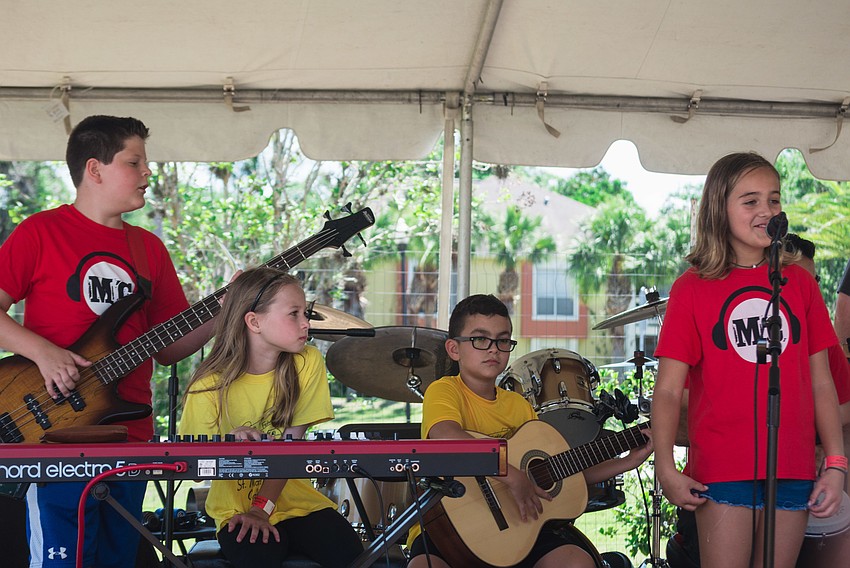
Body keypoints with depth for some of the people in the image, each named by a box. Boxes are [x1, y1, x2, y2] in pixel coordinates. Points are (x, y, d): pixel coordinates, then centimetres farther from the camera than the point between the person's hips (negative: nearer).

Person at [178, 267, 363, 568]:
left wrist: (261, 508, -16)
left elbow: (291, 445, -8)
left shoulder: (307, 363, -3)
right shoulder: (211, 386, -10)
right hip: (235, 506, -3)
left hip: (298, 501, 3)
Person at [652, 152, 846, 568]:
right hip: (721, 469, -3)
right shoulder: (692, 288, 0)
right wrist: (665, 468, -13)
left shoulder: (800, 283, 9)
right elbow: (668, 389, -4)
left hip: (793, 471, 3)